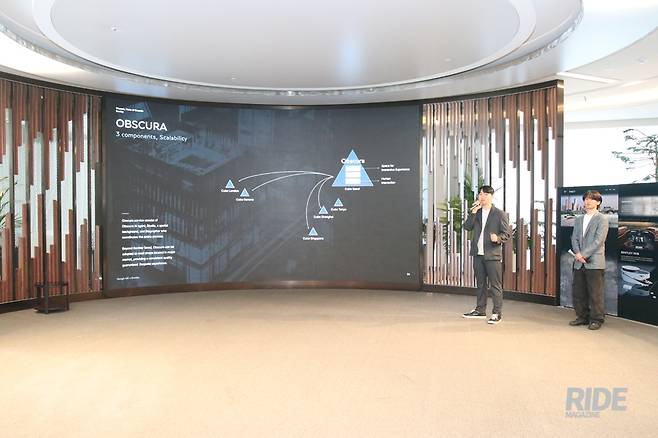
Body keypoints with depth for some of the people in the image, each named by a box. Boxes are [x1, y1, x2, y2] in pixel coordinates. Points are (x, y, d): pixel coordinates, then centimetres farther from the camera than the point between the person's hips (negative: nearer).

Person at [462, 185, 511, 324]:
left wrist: (498, 238, -24)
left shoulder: (500, 214, -2)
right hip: (478, 254, 5)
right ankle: (480, 310, 25)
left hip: (493, 255, -5)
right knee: (480, 284, 14)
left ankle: (497, 313, 6)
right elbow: (467, 227, -1)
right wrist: (473, 212, -10)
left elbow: (507, 234, -4)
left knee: (495, 285, -2)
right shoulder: (476, 212, 12)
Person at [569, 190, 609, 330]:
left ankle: (596, 319, 10)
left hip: (594, 262, -6)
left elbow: (598, 240, -11)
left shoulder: (601, 219, -2)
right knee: (578, 292, 10)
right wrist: (577, 253, -9)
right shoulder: (578, 220, 16)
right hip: (579, 263, 6)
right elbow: (574, 238, 9)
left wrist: (583, 254, -16)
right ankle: (582, 317, 22)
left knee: (595, 293, -1)